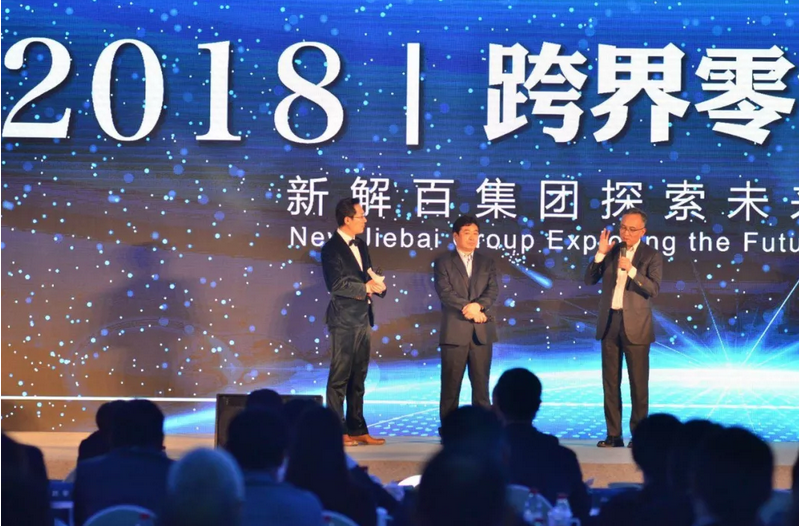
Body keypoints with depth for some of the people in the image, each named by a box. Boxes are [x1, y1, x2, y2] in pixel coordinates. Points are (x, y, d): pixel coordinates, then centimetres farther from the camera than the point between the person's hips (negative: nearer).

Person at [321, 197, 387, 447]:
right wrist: (366, 288, -11)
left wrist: (378, 285, -5)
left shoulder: (360, 246, 15)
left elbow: (369, 277, 17)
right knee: (340, 377, -4)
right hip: (344, 320, -8)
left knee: (358, 378, 10)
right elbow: (337, 284, -18)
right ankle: (337, 432, -1)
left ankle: (357, 430, 13)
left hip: (362, 319, 8)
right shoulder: (332, 248, -10)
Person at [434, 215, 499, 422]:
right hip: (454, 331, -3)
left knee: (481, 384, 3)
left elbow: (493, 290, 3)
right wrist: (469, 309, -15)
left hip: (481, 332, 3)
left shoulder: (487, 263, 16)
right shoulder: (443, 262, 6)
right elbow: (445, 292, -7)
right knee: (451, 385, -1)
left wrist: (478, 305, -17)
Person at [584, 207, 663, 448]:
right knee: (610, 383, 6)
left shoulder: (652, 256, -3)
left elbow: (653, 289, -14)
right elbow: (589, 280, 1)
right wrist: (601, 253, -10)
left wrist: (632, 270, -26)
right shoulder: (612, 251, 7)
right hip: (609, 323, 4)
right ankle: (614, 434, 11)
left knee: (638, 383, 0)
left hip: (636, 327, -4)